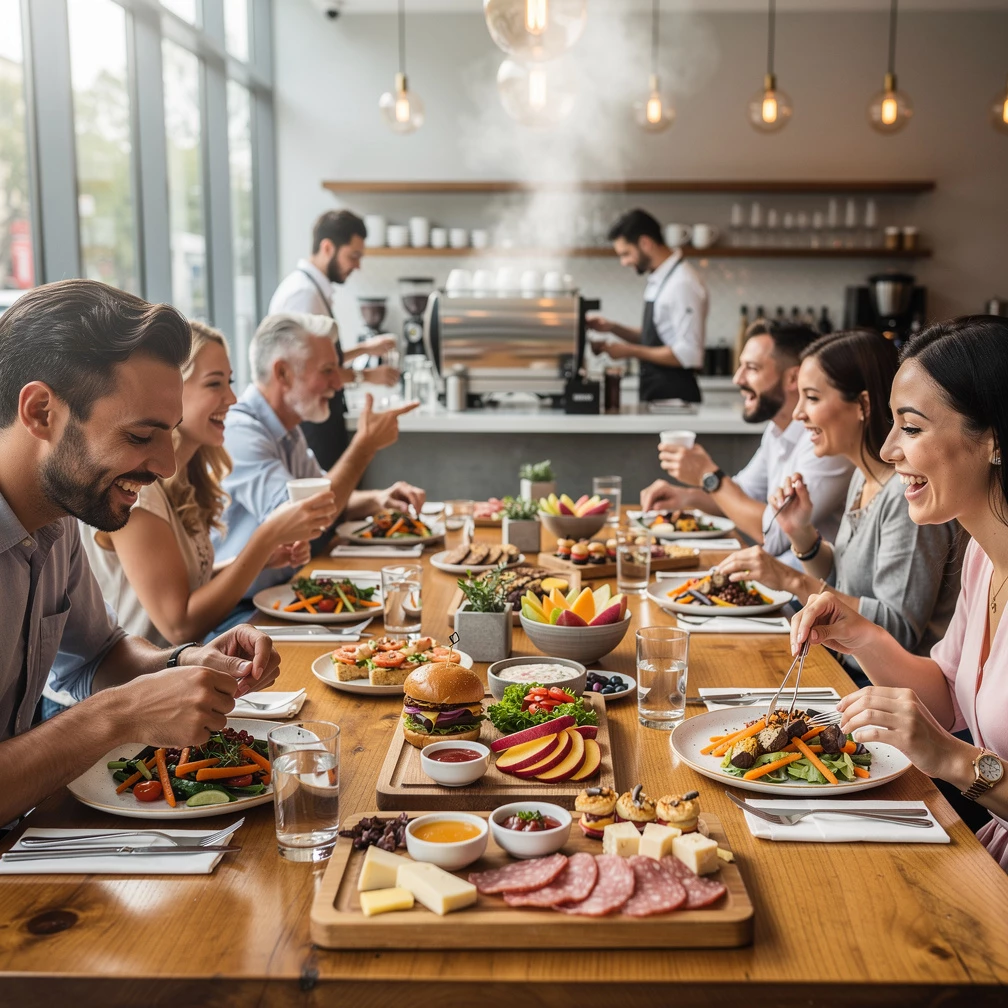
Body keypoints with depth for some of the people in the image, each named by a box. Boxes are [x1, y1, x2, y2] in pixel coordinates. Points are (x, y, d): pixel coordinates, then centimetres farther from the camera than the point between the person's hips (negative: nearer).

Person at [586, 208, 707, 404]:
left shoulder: (683, 284, -18)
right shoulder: (659, 280, 10)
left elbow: (687, 355, -21)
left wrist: (631, 351, -16)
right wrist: (612, 328, 6)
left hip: (675, 395, -8)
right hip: (655, 392, 8)